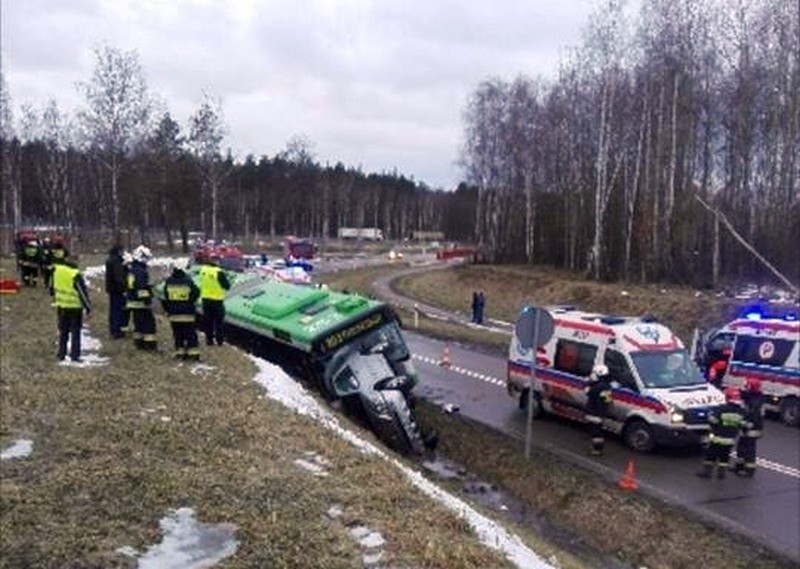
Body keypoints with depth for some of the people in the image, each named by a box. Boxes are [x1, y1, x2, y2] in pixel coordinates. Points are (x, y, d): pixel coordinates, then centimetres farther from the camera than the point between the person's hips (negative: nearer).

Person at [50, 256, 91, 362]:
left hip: (61, 306, 5)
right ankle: (74, 355, 5)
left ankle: (61, 354, 20)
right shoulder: (76, 275, -20)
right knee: (75, 332, 4)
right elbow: (83, 292, -15)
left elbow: (52, 287, 12)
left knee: (63, 331, 16)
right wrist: (88, 307, -6)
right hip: (75, 307, -5)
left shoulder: (56, 271, -3)